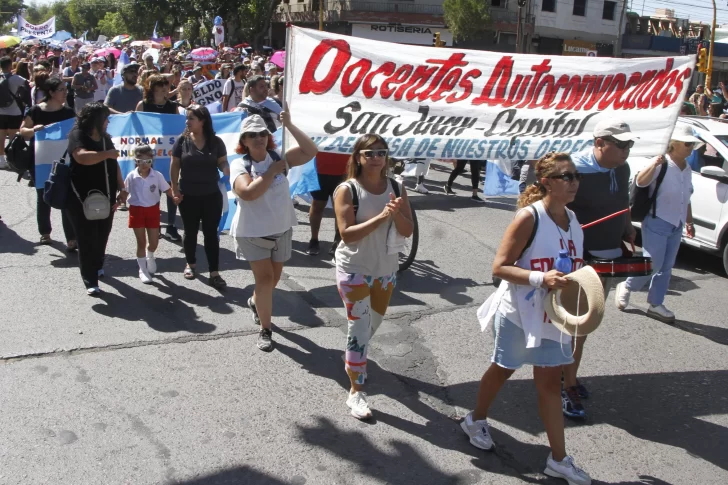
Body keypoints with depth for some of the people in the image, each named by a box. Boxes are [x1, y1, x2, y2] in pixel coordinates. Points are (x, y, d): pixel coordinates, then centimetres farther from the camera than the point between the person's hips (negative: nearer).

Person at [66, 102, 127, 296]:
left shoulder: (105, 137, 11)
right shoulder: (77, 135, -13)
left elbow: (114, 165, 16)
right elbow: (82, 157, -34)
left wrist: (121, 188, 9)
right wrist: (108, 154, -22)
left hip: (106, 198, 7)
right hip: (83, 200, -7)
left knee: (102, 237, 15)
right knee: (87, 240, -2)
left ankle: (98, 267, 37)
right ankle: (90, 281, 4)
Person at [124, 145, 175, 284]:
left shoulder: (157, 176, -8)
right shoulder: (131, 176, -8)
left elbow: (168, 190, -8)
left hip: (152, 210, 1)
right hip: (137, 210, -1)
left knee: (154, 241, 6)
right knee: (141, 242, 5)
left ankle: (150, 256, 42)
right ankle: (142, 270, 20)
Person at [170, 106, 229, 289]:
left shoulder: (216, 141, -4)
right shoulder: (182, 140, -3)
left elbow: (223, 163, 0)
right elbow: (175, 166, 1)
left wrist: (229, 174, -23)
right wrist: (175, 189, -4)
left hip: (211, 195, 0)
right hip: (188, 196, 1)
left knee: (211, 233, 3)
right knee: (190, 232, 14)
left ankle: (214, 273, 7)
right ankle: (190, 264, 35)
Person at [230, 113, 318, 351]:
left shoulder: (279, 158, -5)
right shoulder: (239, 165, -14)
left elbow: (311, 151, -15)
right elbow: (248, 192, -31)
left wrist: (289, 125, -19)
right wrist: (272, 171, -24)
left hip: (282, 230, 4)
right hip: (252, 232, -4)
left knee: (274, 277, 19)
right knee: (265, 277, -10)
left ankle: (255, 302, 51)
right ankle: (265, 330, 3)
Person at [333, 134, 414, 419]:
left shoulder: (396, 188, -1)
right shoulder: (347, 190, -14)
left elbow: (407, 231, -4)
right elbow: (347, 234, -22)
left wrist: (396, 213, -25)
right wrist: (381, 217, -31)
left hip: (386, 268, 5)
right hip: (354, 270, -5)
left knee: (375, 322, 21)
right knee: (360, 328, -4)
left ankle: (353, 357, 50)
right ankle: (356, 392, 6)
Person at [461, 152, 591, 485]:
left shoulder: (572, 219, 3)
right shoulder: (529, 217, -19)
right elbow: (499, 267, -21)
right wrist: (540, 278, -31)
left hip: (553, 313, 6)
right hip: (518, 312, -5)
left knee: (550, 380, 10)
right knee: (503, 369, 14)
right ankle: (476, 420, 41)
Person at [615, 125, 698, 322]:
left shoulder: (687, 168, 10)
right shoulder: (661, 165, -14)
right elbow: (641, 182, -31)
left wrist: (689, 222, 21)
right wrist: (656, 163, -44)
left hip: (676, 226, 8)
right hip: (657, 224, -8)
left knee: (666, 267, 11)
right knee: (652, 266, -5)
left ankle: (655, 304, 20)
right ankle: (625, 287, 20)